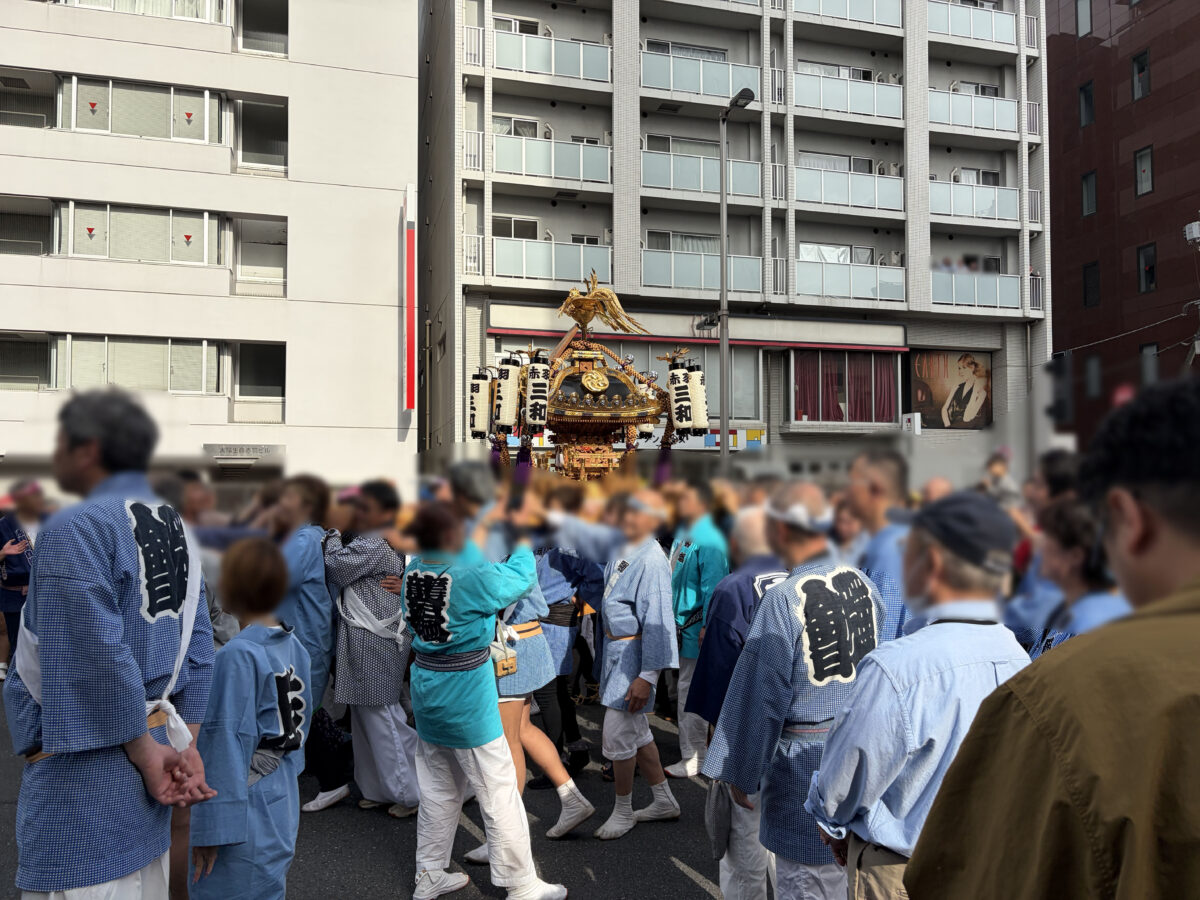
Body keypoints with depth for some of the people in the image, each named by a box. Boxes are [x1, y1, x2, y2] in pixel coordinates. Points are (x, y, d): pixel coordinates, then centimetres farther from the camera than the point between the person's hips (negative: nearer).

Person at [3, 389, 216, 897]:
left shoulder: (74, 530, -16)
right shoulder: (175, 528, 8)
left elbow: (99, 663, -21)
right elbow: (198, 650, 4)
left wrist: (148, 756, -11)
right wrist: (184, 746, 2)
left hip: (83, 789, -8)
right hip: (147, 753, 8)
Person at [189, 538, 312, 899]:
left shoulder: (238, 655, -20)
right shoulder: (295, 647, 2)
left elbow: (227, 745, -20)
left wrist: (212, 826, -16)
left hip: (247, 813, -8)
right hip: (282, 807, 8)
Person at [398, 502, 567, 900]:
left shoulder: (413, 569, -4)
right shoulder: (473, 578, -23)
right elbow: (522, 576, -6)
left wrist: (482, 534, 22)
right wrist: (522, 537, 11)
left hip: (428, 694, 7)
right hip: (467, 700, -7)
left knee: (438, 792, 21)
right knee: (499, 793, 6)